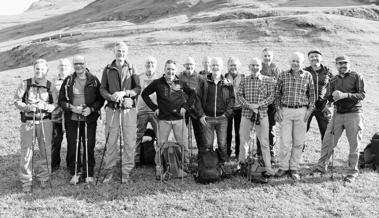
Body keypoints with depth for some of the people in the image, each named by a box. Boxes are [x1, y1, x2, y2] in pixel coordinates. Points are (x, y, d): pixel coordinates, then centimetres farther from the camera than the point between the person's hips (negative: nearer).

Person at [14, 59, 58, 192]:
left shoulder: (50, 86, 4)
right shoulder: (25, 84, 2)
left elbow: (56, 105, 0)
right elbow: (17, 101, 0)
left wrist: (45, 106, -19)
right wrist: (28, 107, -17)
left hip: (45, 122, 1)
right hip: (28, 122, -1)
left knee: (45, 151, 6)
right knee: (26, 151, 0)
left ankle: (43, 177, 22)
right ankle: (26, 181, 11)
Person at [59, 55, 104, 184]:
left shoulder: (93, 80, 3)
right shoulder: (68, 81, 6)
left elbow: (100, 99, 4)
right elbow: (61, 100, 7)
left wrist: (91, 109, -12)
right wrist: (71, 107, -11)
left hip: (89, 119, -1)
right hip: (72, 119, 1)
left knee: (89, 146, 2)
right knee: (72, 147, 2)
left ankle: (88, 174, 14)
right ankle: (75, 173, 15)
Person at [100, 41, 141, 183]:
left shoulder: (131, 69, 8)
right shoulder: (108, 69, 10)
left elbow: (138, 89, 2)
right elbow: (102, 89, 6)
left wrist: (124, 93, -15)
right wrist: (111, 96, -14)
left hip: (129, 109, 0)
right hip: (112, 110, 0)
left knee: (129, 142, 0)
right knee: (111, 142, 3)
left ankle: (126, 172, 11)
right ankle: (109, 171, 15)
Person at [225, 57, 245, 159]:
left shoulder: (243, 77, 3)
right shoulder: (225, 77, 3)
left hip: (239, 107, 0)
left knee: (238, 131, 6)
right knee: (228, 131, 5)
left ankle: (238, 152, 18)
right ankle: (227, 152, 16)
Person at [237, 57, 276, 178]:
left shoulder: (268, 80, 1)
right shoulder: (244, 81, 6)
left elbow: (271, 96, -3)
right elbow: (239, 95, 3)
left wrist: (258, 105, -15)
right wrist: (249, 105, -13)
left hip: (262, 113, -2)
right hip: (246, 113, 2)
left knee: (264, 141, -1)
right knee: (244, 139, 10)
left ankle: (268, 168, 4)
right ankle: (241, 161, 31)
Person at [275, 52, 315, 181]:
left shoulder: (308, 76, 3)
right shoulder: (283, 75, 3)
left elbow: (312, 94, 8)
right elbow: (277, 94, 7)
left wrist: (309, 110, 0)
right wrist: (278, 109, 0)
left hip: (301, 111, 1)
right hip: (285, 111, 0)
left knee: (298, 142, 5)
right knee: (285, 141, -2)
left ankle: (294, 169, 14)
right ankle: (283, 167, 11)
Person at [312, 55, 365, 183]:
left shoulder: (356, 77, -1)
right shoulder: (333, 80, 11)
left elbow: (362, 94, -9)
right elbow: (328, 97, 9)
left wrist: (345, 95, -22)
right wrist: (333, 96, -15)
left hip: (354, 114, -4)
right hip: (338, 114, 4)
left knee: (354, 145, 3)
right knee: (327, 141, 3)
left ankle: (353, 172, 15)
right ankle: (322, 167, 15)